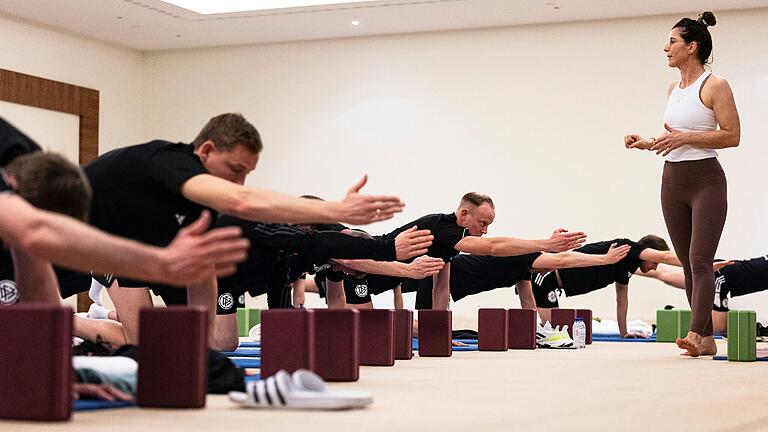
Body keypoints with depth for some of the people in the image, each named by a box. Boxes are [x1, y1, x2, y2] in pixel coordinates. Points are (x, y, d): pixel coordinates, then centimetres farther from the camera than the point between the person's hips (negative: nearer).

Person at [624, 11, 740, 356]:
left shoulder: (715, 86, -9)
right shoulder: (673, 89, 14)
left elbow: (732, 136, -14)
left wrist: (685, 137, -19)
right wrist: (649, 144, 6)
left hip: (706, 181, -8)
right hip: (672, 181, 8)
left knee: (699, 261, -15)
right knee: (687, 263, 7)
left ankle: (696, 333, -21)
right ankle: (706, 339, 12)